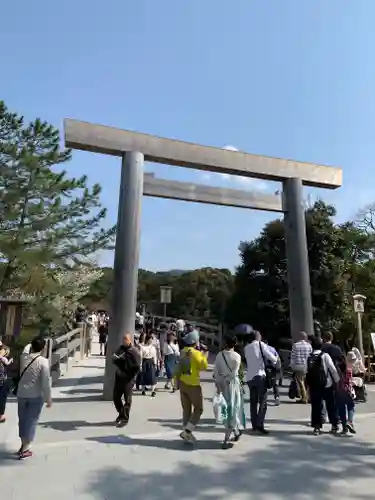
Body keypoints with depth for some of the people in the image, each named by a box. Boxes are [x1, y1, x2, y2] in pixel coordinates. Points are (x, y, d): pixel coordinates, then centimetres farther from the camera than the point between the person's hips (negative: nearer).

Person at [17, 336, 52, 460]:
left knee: (22, 419, 19)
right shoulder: (43, 361, -18)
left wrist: (31, 350, 13)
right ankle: (25, 451, 12)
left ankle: (23, 445, 32)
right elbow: (46, 382, -17)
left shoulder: (23, 357, -7)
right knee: (31, 421, 7)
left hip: (21, 394, 5)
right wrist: (48, 398, -7)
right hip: (36, 396, -4)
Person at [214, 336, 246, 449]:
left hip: (222, 384, 4)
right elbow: (234, 373, -15)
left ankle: (236, 432, 36)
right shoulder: (237, 356, -11)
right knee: (232, 409, 3)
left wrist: (218, 384, 1)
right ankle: (226, 439, 2)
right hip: (233, 383, -4)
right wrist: (227, 379, -4)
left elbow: (215, 371, -3)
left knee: (227, 409, 19)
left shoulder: (219, 355, -2)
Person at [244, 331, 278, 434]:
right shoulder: (261, 344, -1)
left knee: (253, 402, 13)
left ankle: (254, 425, 15)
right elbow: (272, 358, -6)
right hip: (260, 376, -4)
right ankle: (259, 424, -11)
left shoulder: (246, 348, 10)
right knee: (263, 402, -2)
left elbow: (247, 362, 8)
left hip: (249, 377, 5)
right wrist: (275, 361, 15)